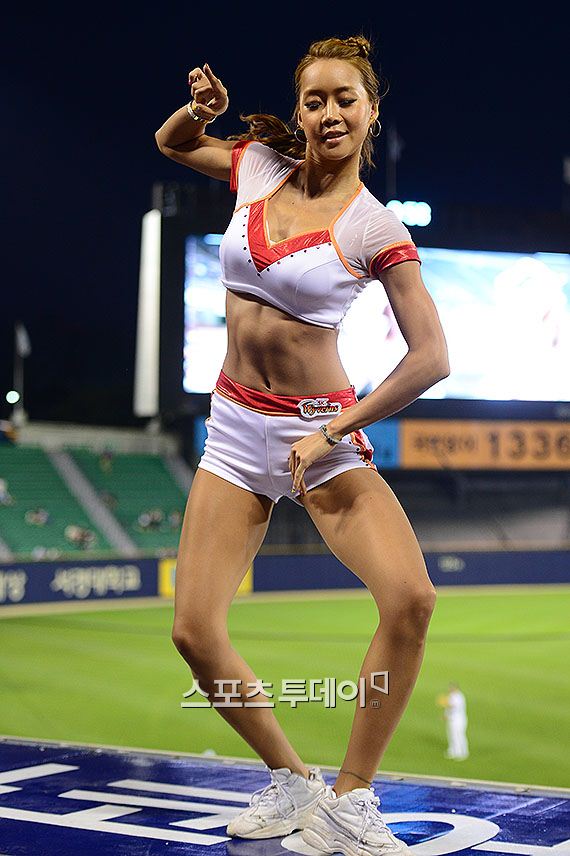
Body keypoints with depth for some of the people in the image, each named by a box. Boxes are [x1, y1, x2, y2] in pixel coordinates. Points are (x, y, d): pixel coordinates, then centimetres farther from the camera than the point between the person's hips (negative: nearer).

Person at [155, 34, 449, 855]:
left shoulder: (376, 227, -9)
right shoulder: (259, 164, 3)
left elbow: (432, 358, -12)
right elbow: (171, 143, 23)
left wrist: (332, 434, -15)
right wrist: (201, 108, 0)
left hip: (323, 430, -4)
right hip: (236, 426, 4)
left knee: (411, 599, -26)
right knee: (195, 632, -7)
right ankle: (289, 781, 17)